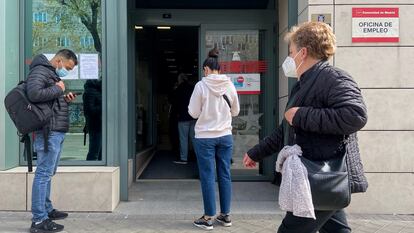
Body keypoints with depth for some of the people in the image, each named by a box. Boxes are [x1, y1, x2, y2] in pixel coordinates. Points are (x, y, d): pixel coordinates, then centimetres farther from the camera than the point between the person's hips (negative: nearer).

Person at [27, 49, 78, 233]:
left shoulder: (53, 74, 22)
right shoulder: (39, 71, -8)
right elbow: (34, 94, -26)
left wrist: (64, 99, 11)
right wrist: (57, 89, -14)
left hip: (57, 132, 10)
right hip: (48, 131, -10)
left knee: (48, 173, 17)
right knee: (44, 173, -9)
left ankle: (47, 210, 29)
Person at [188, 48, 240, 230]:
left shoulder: (201, 85, -11)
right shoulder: (230, 85, 0)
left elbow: (193, 113, -7)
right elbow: (235, 111, 9)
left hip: (205, 137, -3)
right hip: (225, 136, 4)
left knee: (208, 177, 3)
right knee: (225, 175, 11)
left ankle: (208, 218, 9)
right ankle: (225, 215, 19)